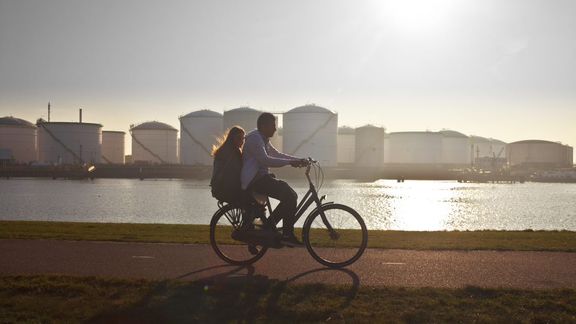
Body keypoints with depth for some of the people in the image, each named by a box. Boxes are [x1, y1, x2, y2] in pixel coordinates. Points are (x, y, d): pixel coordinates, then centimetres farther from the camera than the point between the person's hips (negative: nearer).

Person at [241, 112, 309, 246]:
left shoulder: (263, 139, 20)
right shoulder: (254, 138, -13)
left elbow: (278, 155, 23)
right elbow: (265, 160, -26)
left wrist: (299, 160, 11)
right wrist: (290, 162, -25)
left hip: (261, 178, 11)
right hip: (255, 180, -11)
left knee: (291, 195, 5)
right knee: (290, 196, -19)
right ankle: (287, 235, -13)